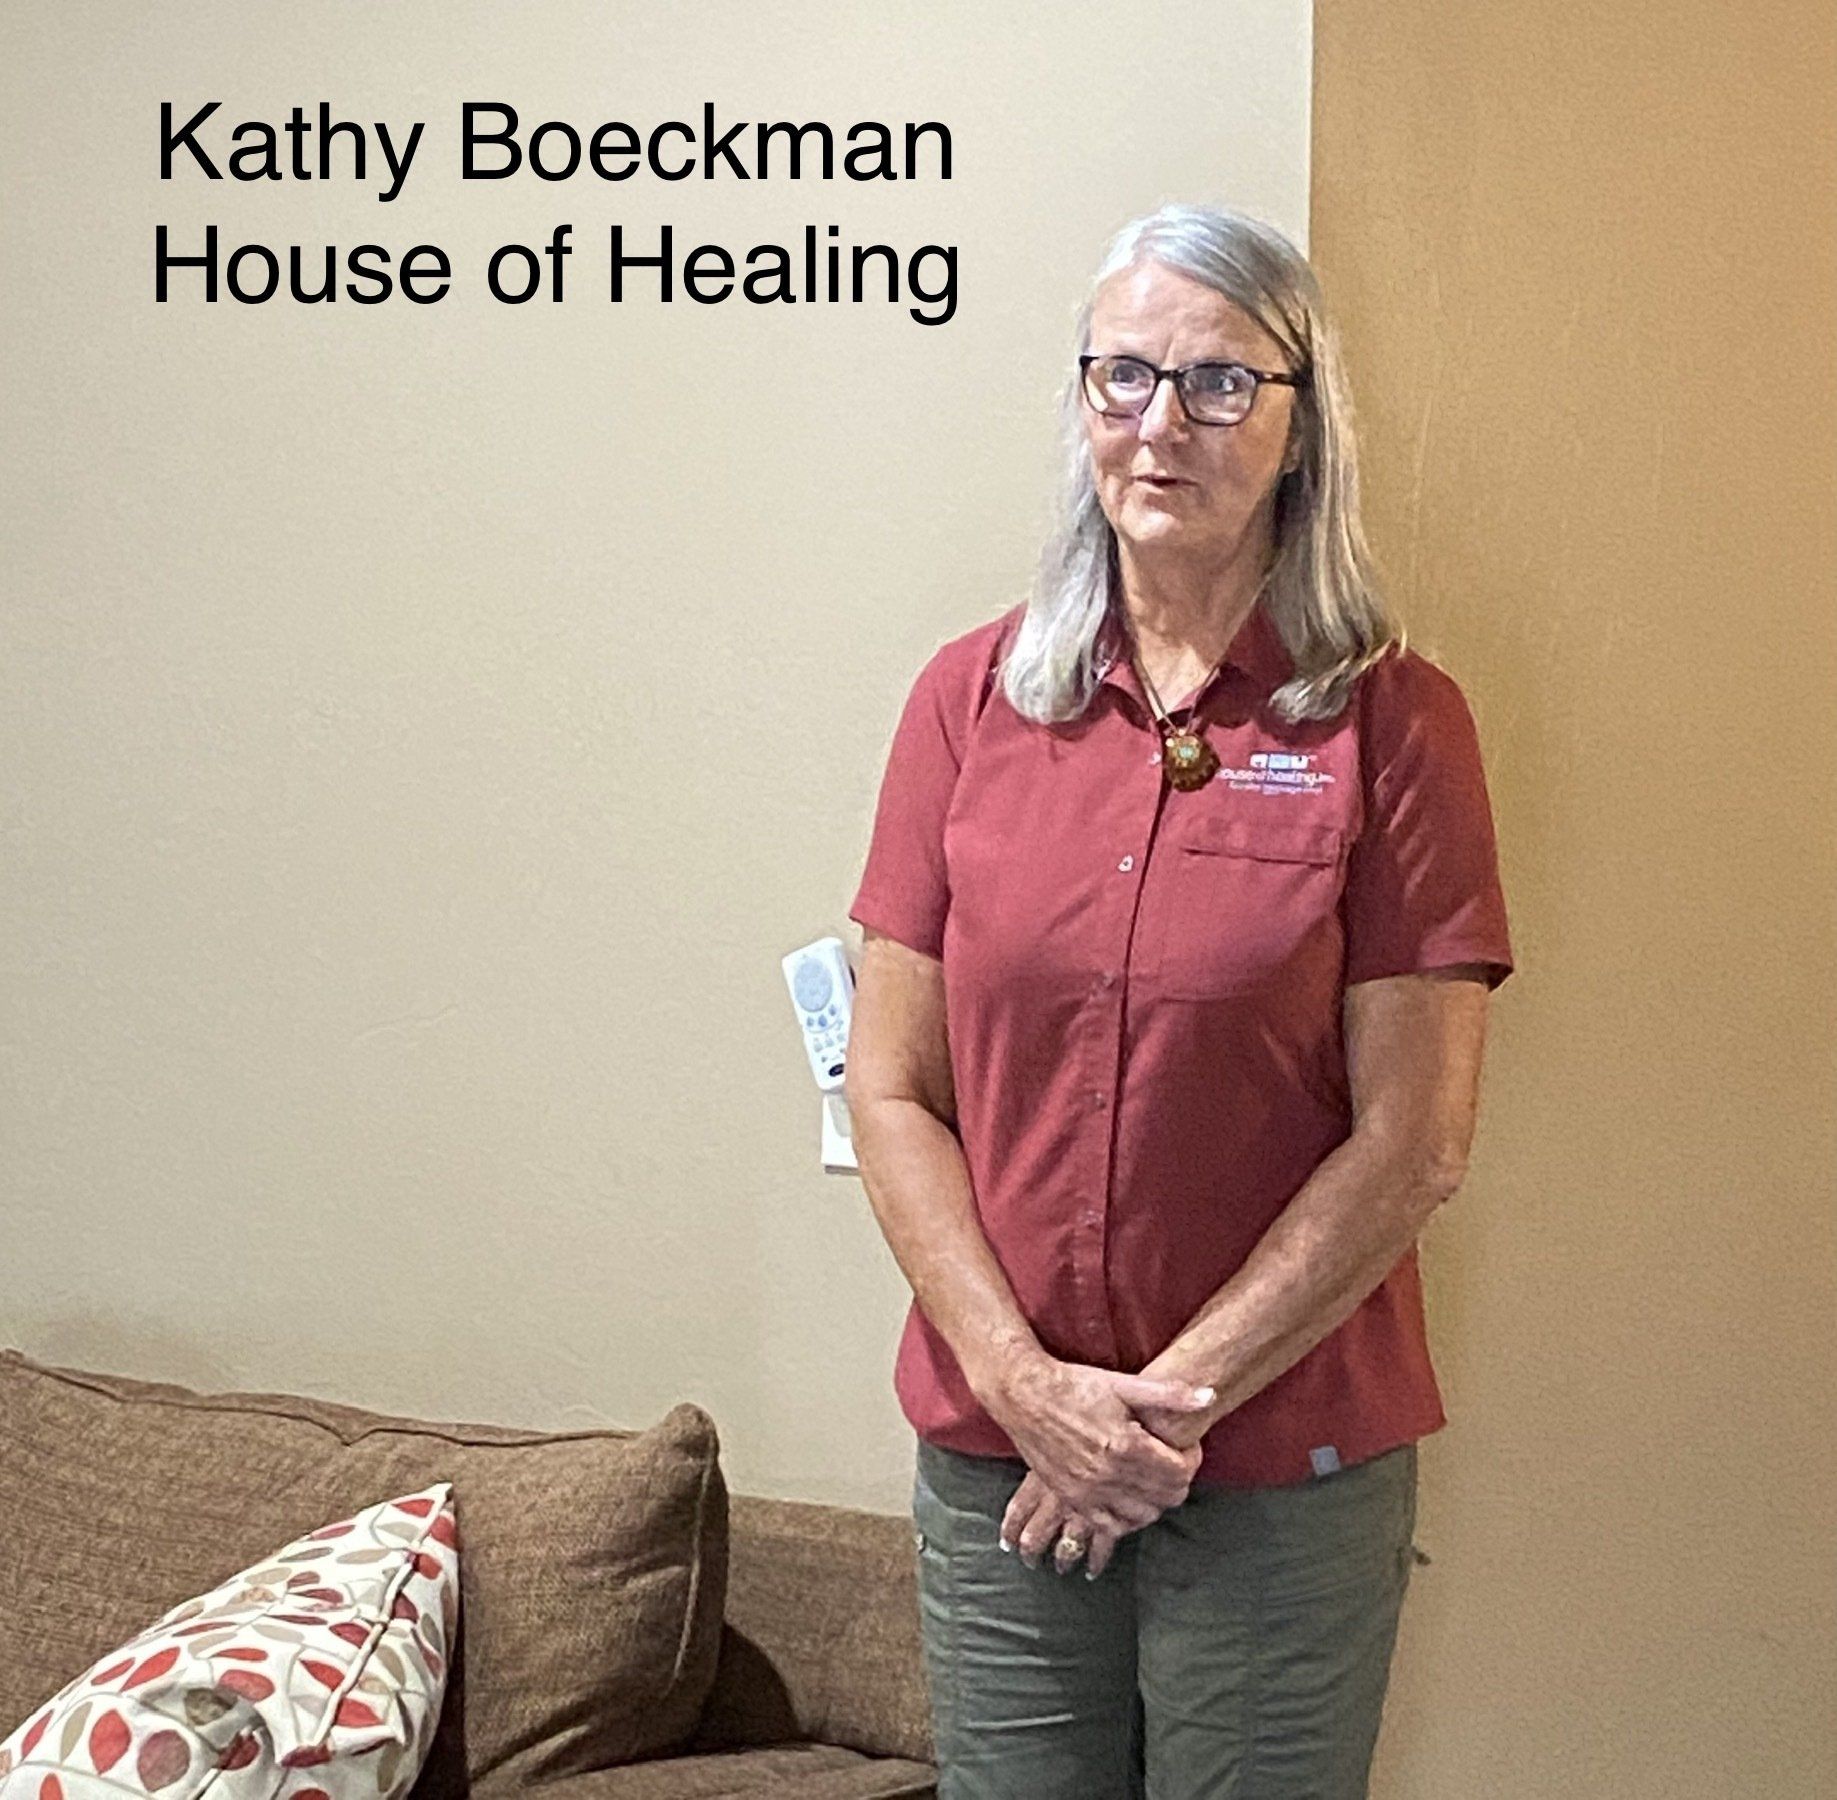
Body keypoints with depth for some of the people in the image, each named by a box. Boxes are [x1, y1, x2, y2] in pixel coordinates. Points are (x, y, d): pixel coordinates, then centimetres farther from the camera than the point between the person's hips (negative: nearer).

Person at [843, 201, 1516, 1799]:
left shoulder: (1393, 721, -7)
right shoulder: (973, 698, 1)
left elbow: (1416, 1141, -9)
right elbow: (891, 1091, 1)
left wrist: (1174, 1398, -11)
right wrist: (1028, 1383, -10)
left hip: (1286, 1470, -2)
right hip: (995, 1460, 3)